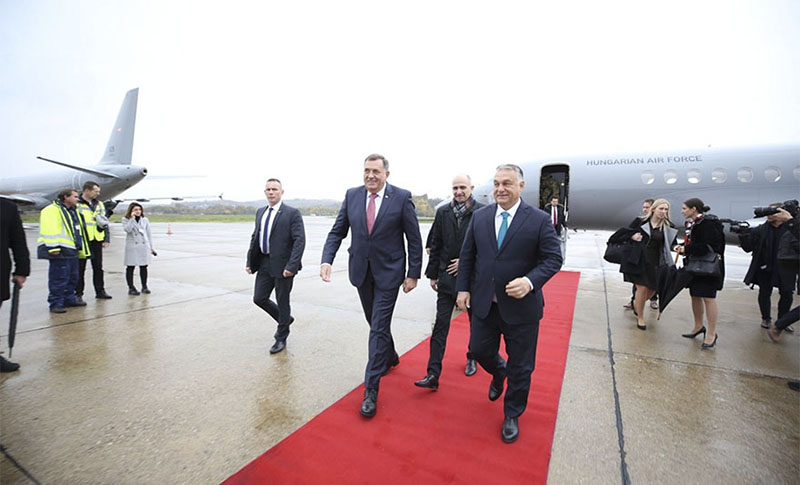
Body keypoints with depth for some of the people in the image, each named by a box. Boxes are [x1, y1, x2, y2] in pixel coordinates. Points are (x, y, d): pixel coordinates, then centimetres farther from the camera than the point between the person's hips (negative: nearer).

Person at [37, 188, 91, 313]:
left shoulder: (72, 211, 21)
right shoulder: (52, 210, -9)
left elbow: (78, 231, 25)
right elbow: (49, 230, -18)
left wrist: (81, 249, 22)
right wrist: (54, 247, -24)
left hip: (72, 250, 9)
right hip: (59, 251, -9)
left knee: (72, 277, 16)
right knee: (59, 279, -4)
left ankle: (69, 298, 28)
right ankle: (56, 303, 4)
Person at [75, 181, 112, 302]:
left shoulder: (99, 204, 13)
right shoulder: (76, 204, -4)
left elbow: (105, 222, 14)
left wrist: (107, 239, 8)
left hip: (97, 241, 5)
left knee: (98, 267, 10)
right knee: (80, 268, 3)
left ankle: (100, 291, 18)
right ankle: (78, 293, 12)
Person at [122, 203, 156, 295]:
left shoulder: (145, 220, 10)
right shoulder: (126, 220, 3)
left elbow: (149, 234, 12)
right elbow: (127, 230, -16)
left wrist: (151, 247, 10)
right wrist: (132, 218, -15)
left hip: (144, 246, 3)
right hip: (132, 247, -2)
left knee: (144, 267, 6)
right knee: (130, 267, 0)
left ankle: (144, 287, 15)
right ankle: (131, 288, 8)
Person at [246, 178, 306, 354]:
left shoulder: (292, 213, -10)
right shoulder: (260, 212, 11)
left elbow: (299, 241, -16)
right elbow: (255, 237, 16)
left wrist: (291, 266, -23)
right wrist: (250, 261, 8)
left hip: (282, 265, -6)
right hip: (264, 263, 6)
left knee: (282, 302, 7)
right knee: (259, 298, 9)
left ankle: (281, 338, 27)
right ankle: (285, 319, 35)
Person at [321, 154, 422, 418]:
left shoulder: (402, 197, -10)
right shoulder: (352, 195, 0)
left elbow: (414, 239, -6)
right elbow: (337, 232, 2)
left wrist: (413, 273, -8)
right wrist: (326, 260, -12)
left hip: (388, 272, -4)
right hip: (361, 270, 4)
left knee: (379, 327, -3)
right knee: (376, 323, 20)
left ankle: (371, 390, 9)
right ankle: (390, 356, 48)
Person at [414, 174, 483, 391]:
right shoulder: (443, 212, 3)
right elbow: (435, 245, 6)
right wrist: (433, 274, 6)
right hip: (447, 276, 2)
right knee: (441, 324, 0)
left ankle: (472, 358, 42)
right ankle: (433, 375, 4)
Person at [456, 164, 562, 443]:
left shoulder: (540, 220, -9)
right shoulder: (480, 216, 1)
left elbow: (553, 259, -9)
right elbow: (467, 256, 6)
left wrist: (530, 281, -26)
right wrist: (463, 288, 1)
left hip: (521, 305, -3)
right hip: (484, 303, 3)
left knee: (520, 367, 11)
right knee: (479, 350, 16)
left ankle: (512, 415, 35)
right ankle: (499, 373, 52)